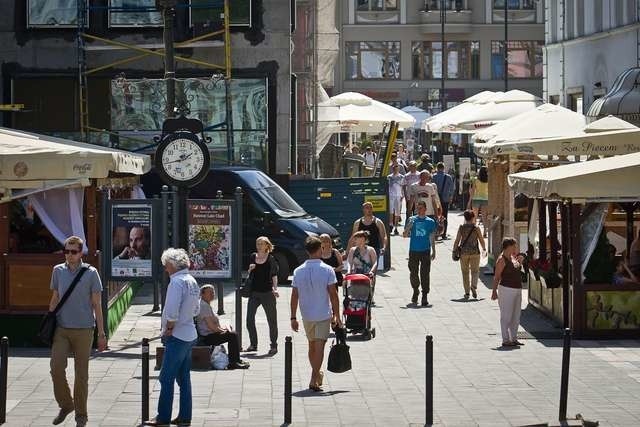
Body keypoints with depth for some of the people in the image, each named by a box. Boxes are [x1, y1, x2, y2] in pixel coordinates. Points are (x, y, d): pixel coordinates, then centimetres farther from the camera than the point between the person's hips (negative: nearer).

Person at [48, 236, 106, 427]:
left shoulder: (91, 273, -3)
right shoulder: (58, 271, 6)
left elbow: (97, 305, 0)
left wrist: (101, 334, -1)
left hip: (83, 330, -2)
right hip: (61, 329, 3)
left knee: (81, 373, 3)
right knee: (56, 368, -9)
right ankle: (65, 405, 13)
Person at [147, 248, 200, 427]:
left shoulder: (176, 282, -17)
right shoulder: (192, 281, 11)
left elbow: (172, 312, -25)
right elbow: (196, 310, 20)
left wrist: (168, 329, -11)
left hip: (177, 337, -9)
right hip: (190, 335, 9)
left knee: (166, 378, -3)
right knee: (184, 378, 13)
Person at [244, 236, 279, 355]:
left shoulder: (271, 259, -4)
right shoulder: (253, 257, 8)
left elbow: (274, 275, -2)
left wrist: (275, 288, -15)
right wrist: (250, 269, -4)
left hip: (267, 293, -4)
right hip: (254, 292, 4)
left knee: (272, 320, 3)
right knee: (249, 320, 3)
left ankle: (273, 346, 13)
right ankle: (253, 344, 16)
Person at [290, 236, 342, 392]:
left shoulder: (298, 271, -1)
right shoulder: (327, 270, -11)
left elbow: (294, 296, -1)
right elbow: (333, 295, -11)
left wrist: (293, 318, 5)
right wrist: (337, 316, -4)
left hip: (306, 316, 4)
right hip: (323, 315, -4)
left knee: (312, 345, 18)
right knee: (319, 346, -4)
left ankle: (317, 374, 33)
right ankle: (314, 379, -11)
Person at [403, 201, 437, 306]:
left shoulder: (430, 221, 5)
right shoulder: (412, 220, 5)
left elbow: (432, 238, 11)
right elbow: (405, 235, 3)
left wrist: (433, 252, 9)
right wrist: (409, 226, -16)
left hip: (425, 251, -1)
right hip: (413, 250, 1)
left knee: (425, 274, -4)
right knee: (413, 273, 2)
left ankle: (425, 296, 0)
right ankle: (415, 291, 25)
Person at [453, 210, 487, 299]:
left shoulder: (461, 228, -2)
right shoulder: (476, 228, -3)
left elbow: (457, 241, -3)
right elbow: (481, 240, 3)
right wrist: (484, 249, 19)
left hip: (464, 252, 1)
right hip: (475, 252, -1)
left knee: (465, 272, 9)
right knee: (475, 271, 8)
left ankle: (467, 293, 10)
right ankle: (474, 286, -19)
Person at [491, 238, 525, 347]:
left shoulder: (513, 257, 12)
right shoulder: (502, 259, -12)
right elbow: (496, 276, -13)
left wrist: (520, 262, 16)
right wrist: (494, 291, -16)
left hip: (517, 289, 9)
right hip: (506, 289, -9)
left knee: (516, 316, 12)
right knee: (506, 316, -4)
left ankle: (514, 339, 20)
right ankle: (505, 340, 0)